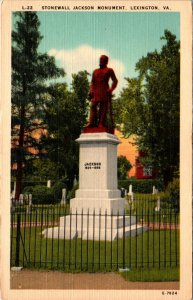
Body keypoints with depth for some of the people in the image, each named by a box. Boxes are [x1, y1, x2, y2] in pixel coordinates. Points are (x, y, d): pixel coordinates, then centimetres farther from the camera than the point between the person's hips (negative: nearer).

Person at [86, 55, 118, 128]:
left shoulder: (109, 70, 10)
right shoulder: (95, 71, 23)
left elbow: (115, 81, 3)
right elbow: (92, 82, 20)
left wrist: (111, 89, -11)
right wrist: (91, 91, 4)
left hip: (104, 91, -4)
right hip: (95, 91, 4)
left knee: (103, 107, -10)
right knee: (93, 106, -8)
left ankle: (102, 123, -12)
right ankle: (92, 122, -12)